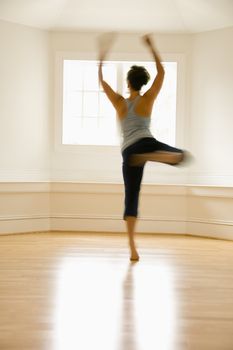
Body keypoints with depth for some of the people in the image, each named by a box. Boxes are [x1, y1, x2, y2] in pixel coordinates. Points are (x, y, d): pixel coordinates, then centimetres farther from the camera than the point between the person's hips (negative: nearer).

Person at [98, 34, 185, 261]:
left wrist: (101, 59, 36)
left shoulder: (119, 102, 14)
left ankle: (133, 249, -1)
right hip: (146, 143, -3)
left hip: (127, 152, 3)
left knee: (131, 200, 6)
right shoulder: (148, 99, 9)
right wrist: (151, 47, 23)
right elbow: (161, 73, 17)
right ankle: (151, 156, -28)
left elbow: (102, 82, 26)